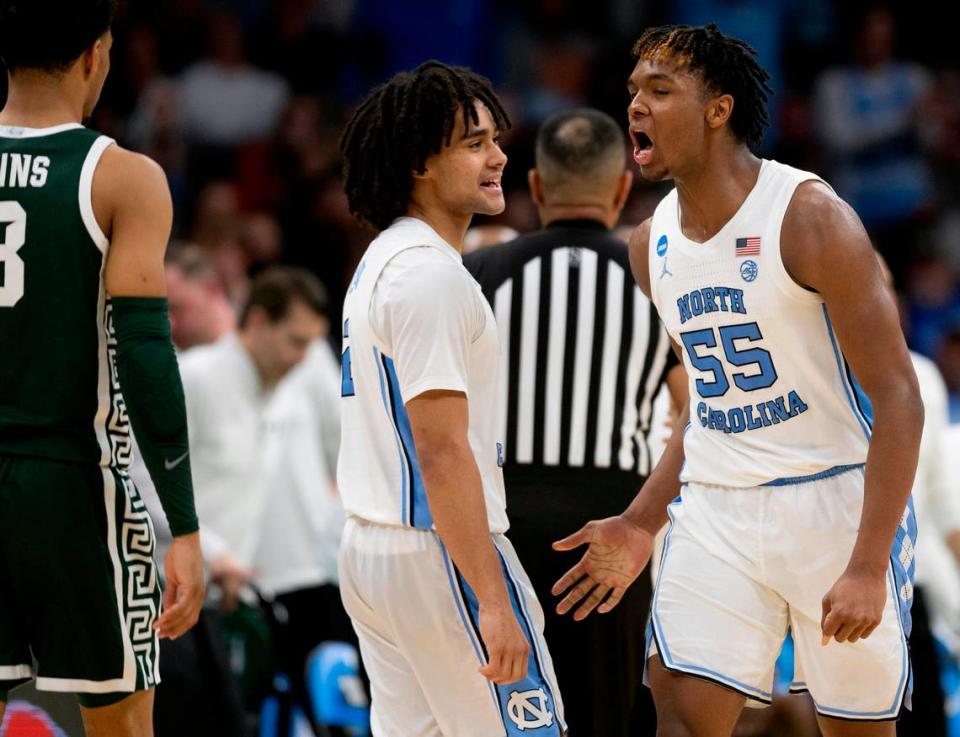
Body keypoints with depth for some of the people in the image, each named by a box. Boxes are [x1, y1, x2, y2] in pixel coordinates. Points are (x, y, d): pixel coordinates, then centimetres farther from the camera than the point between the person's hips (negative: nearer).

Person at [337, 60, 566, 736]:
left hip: (368, 549, 10)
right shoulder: (429, 275, -16)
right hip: (438, 554, -10)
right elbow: (443, 453, -22)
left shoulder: (381, 260, 16)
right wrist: (492, 600, -23)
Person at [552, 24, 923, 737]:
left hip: (836, 498, -5)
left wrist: (868, 566, -22)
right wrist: (642, 522, 11)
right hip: (716, 510, 5)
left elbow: (898, 399, -16)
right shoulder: (651, 247, 7)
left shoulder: (810, 216, -14)